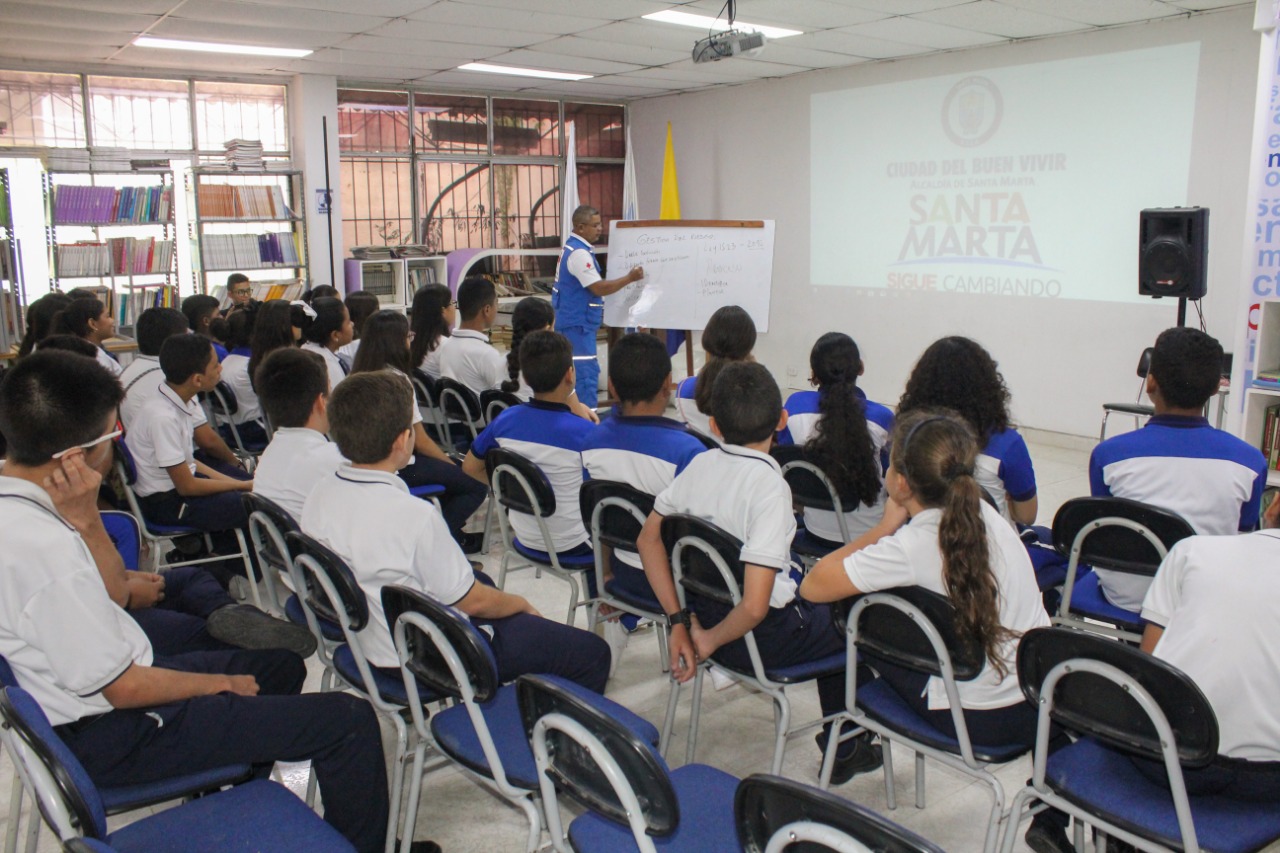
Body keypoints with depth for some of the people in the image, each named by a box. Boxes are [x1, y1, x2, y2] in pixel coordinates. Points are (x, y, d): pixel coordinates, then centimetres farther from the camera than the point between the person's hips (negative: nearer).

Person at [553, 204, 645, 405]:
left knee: (580, 372, 16)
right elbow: (599, 288, -20)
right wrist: (629, 278, -12)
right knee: (586, 373, -9)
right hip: (578, 323, -10)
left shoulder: (574, 247, 13)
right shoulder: (579, 253, -19)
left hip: (576, 322, 10)